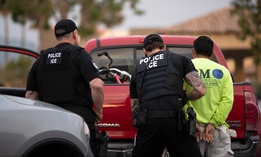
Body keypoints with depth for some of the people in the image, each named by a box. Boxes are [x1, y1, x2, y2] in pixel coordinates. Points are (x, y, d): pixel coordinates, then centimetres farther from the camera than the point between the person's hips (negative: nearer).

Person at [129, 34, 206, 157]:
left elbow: (134, 106, 25)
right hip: (175, 121, -2)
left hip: (148, 123, 2)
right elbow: (200, 90, 7)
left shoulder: (138, 68, 25)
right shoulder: (180, 60, 16)